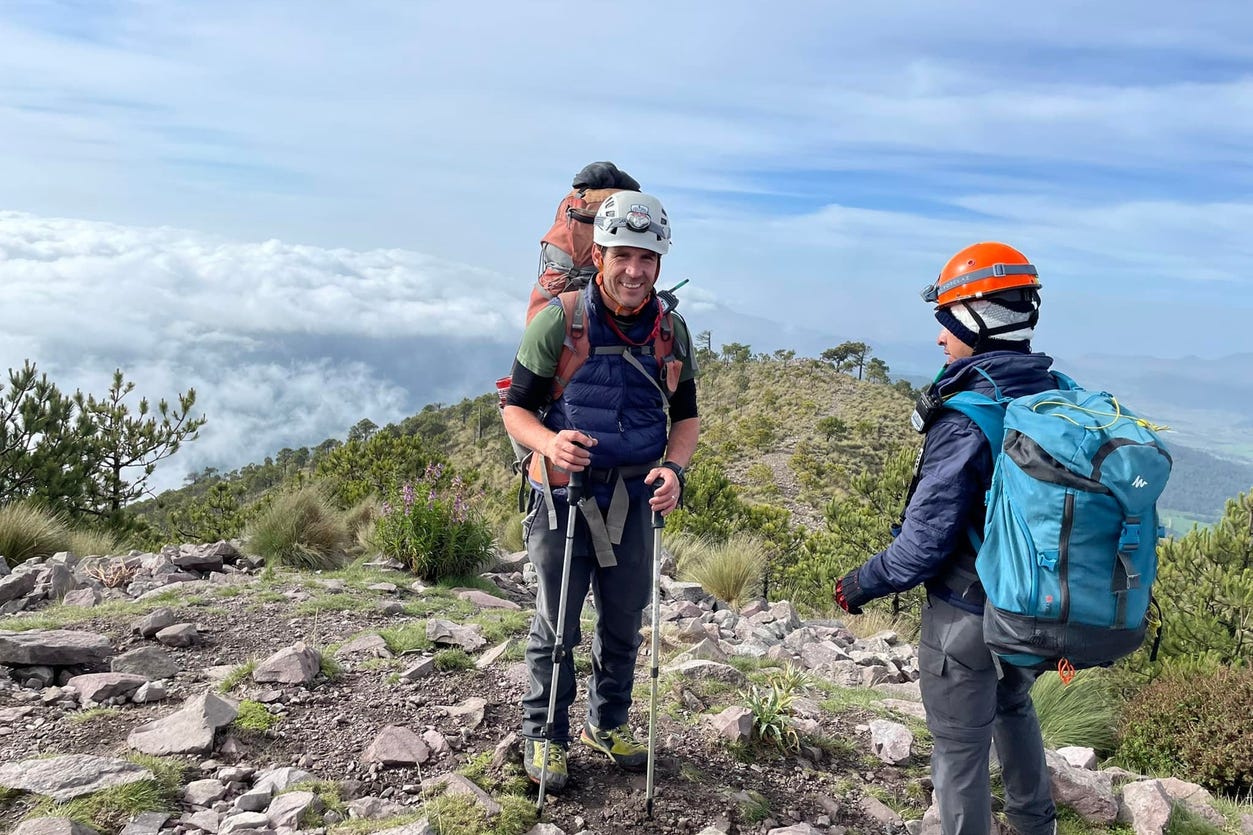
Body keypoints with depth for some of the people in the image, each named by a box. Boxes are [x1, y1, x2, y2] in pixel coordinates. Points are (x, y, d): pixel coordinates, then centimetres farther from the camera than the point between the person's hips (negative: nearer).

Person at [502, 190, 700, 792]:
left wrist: (673, 467, -12)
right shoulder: (559, 321, -14)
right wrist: (551, 443, -30)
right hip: (564, 494, -3)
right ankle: (544, 735, 28)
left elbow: (686, 415, 8)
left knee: (625, 622, 17)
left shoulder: (671, 329, -2)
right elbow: (516, 408, -8)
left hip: (634, 497, 4)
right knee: (556, 625, 8)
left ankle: (607, 724, 39)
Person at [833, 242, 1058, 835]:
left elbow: (924, 545, -24)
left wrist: (860, 585, -8)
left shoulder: (965, 419, -27)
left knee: (959, 747, 12)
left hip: (966, 614, -8)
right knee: (1013, 706, 32)